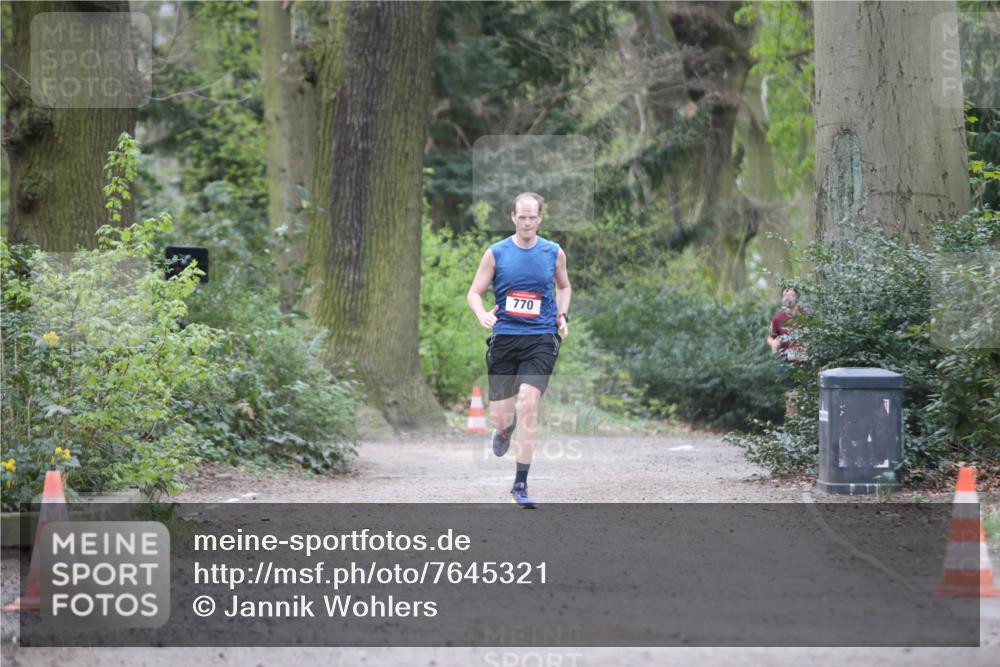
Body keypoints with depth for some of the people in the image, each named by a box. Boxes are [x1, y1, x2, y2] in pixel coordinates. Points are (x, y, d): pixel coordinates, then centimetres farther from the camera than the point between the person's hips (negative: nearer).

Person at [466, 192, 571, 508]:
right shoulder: (496, 253, 1)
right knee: (500, 417, 2)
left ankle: (520, 484, -10)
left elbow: (564, 286, 23)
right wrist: (482, 314, -16)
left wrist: (562, 315, 6)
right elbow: (474, 292, 5)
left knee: (527, 404, -18)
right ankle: (505, 430, 44)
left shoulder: (554, 253, 5)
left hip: (541, 339, 0)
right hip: (504, 337, 1)